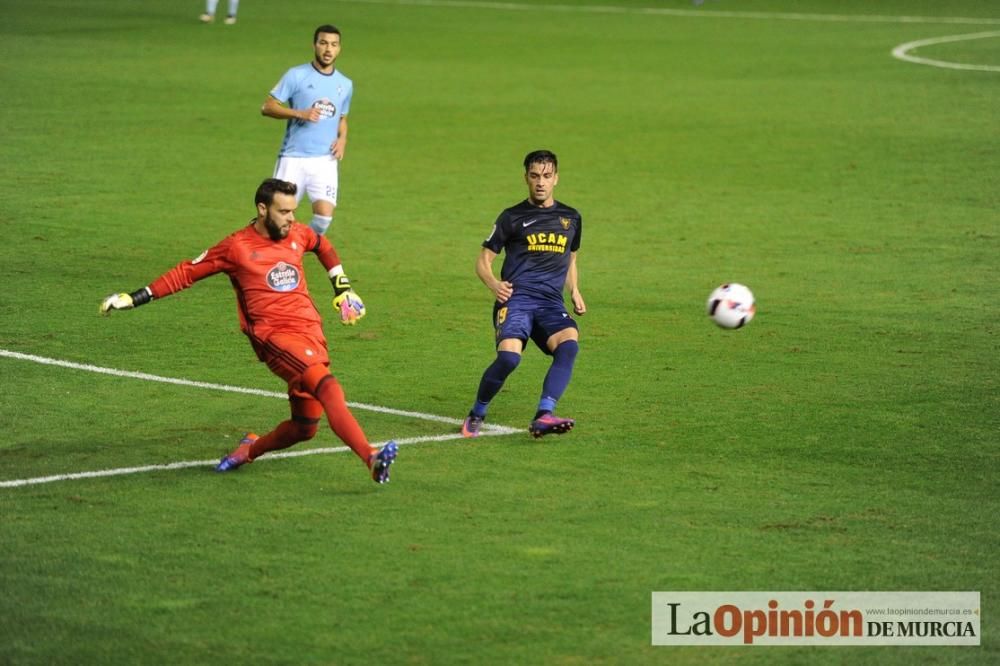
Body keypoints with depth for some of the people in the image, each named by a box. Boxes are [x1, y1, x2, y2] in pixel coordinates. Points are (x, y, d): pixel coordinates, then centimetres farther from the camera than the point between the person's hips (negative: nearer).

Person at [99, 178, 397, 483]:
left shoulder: (297, 234, 13)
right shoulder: (236, 246, -1)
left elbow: (324, 247, 37)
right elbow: (186, 273, 7)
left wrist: (343, 290, 32)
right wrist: (133, 298, 6)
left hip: (311, 332, 7)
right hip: (275, 335, -6)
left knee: (304, 427, 4)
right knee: (328, 387, -31)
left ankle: (252, 448, 33)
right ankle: (372, 458, -43)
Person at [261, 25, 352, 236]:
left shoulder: (345, 84, 14)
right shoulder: (296, 76, -1)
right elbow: (267, 107, -3)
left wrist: (342, 139, 6)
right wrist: (300, 114, -16)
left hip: (325, 161, 3)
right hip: (293, 158, -3)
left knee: (324, 215, -12)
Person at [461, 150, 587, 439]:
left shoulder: (571, 218, 20)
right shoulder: (512, 217, 9)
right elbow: (483, 259, 11)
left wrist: (575, 292, 16)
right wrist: (494, 284, -10)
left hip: (551, 302, 3)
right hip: (515, 298, -3)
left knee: (569, 344, -30)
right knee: (509, 356, -28)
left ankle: (544, 416, -37)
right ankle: (476, 415, -3)